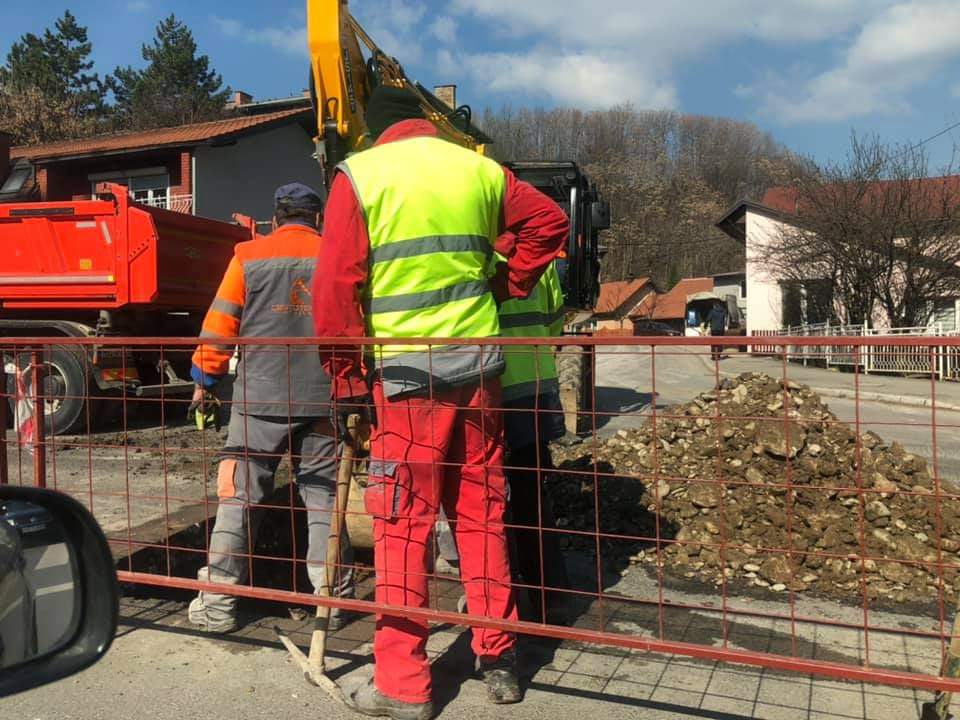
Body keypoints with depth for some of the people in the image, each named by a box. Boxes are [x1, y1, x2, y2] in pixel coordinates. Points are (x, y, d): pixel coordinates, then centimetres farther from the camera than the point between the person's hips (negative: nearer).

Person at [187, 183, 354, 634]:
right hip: (322, 398, 1)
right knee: (324, 496, 10)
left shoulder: (249, 257, 4)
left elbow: (219, 324, 3)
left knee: (239, 495, 7)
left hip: (259, 397, -1)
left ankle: (218, 602, 9)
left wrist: (205, 378, 15)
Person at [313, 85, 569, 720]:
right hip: (480, 361, 4)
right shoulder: (479, 168, 12)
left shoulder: (359, 175, 0)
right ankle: (500, 661, 24)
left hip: (408, 370, -4)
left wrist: (347, 378, 2)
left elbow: (337, 287, -5)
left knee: (404, 525, 3)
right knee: (482, 512, 13)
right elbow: (549, 221, 17)